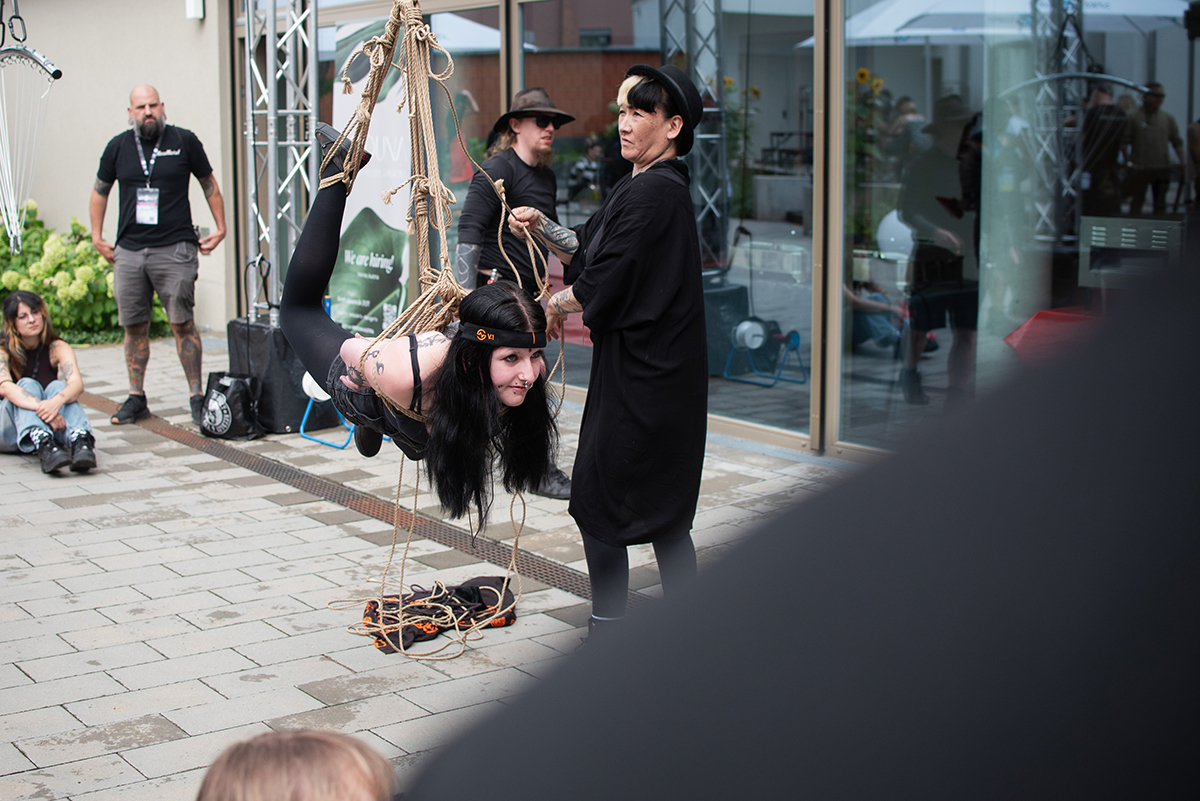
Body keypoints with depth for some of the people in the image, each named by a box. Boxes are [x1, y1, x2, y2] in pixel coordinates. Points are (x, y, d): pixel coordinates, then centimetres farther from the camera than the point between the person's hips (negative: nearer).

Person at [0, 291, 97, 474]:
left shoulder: (57, 348, -2)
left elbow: (77, 383, -21)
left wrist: (57, 401, -44)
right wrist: (40, 407, -47)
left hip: (51, 429, 2)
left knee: (57, 387, -24)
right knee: (27, 385, -27)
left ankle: (79, 441, -54)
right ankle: (43, 445, -58)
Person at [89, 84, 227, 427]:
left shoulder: (184, 141, 3)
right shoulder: (118, 147, 10)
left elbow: (209, 184, 14)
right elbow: (100, 191, 21)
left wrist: (220, 228, 11)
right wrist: (97, 237, 16)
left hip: (174, 248, -3)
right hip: (128, 251, 3)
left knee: (182, 323, -7)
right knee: (134, 326, 6)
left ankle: (196, 396, -1)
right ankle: (136, 398, 15)